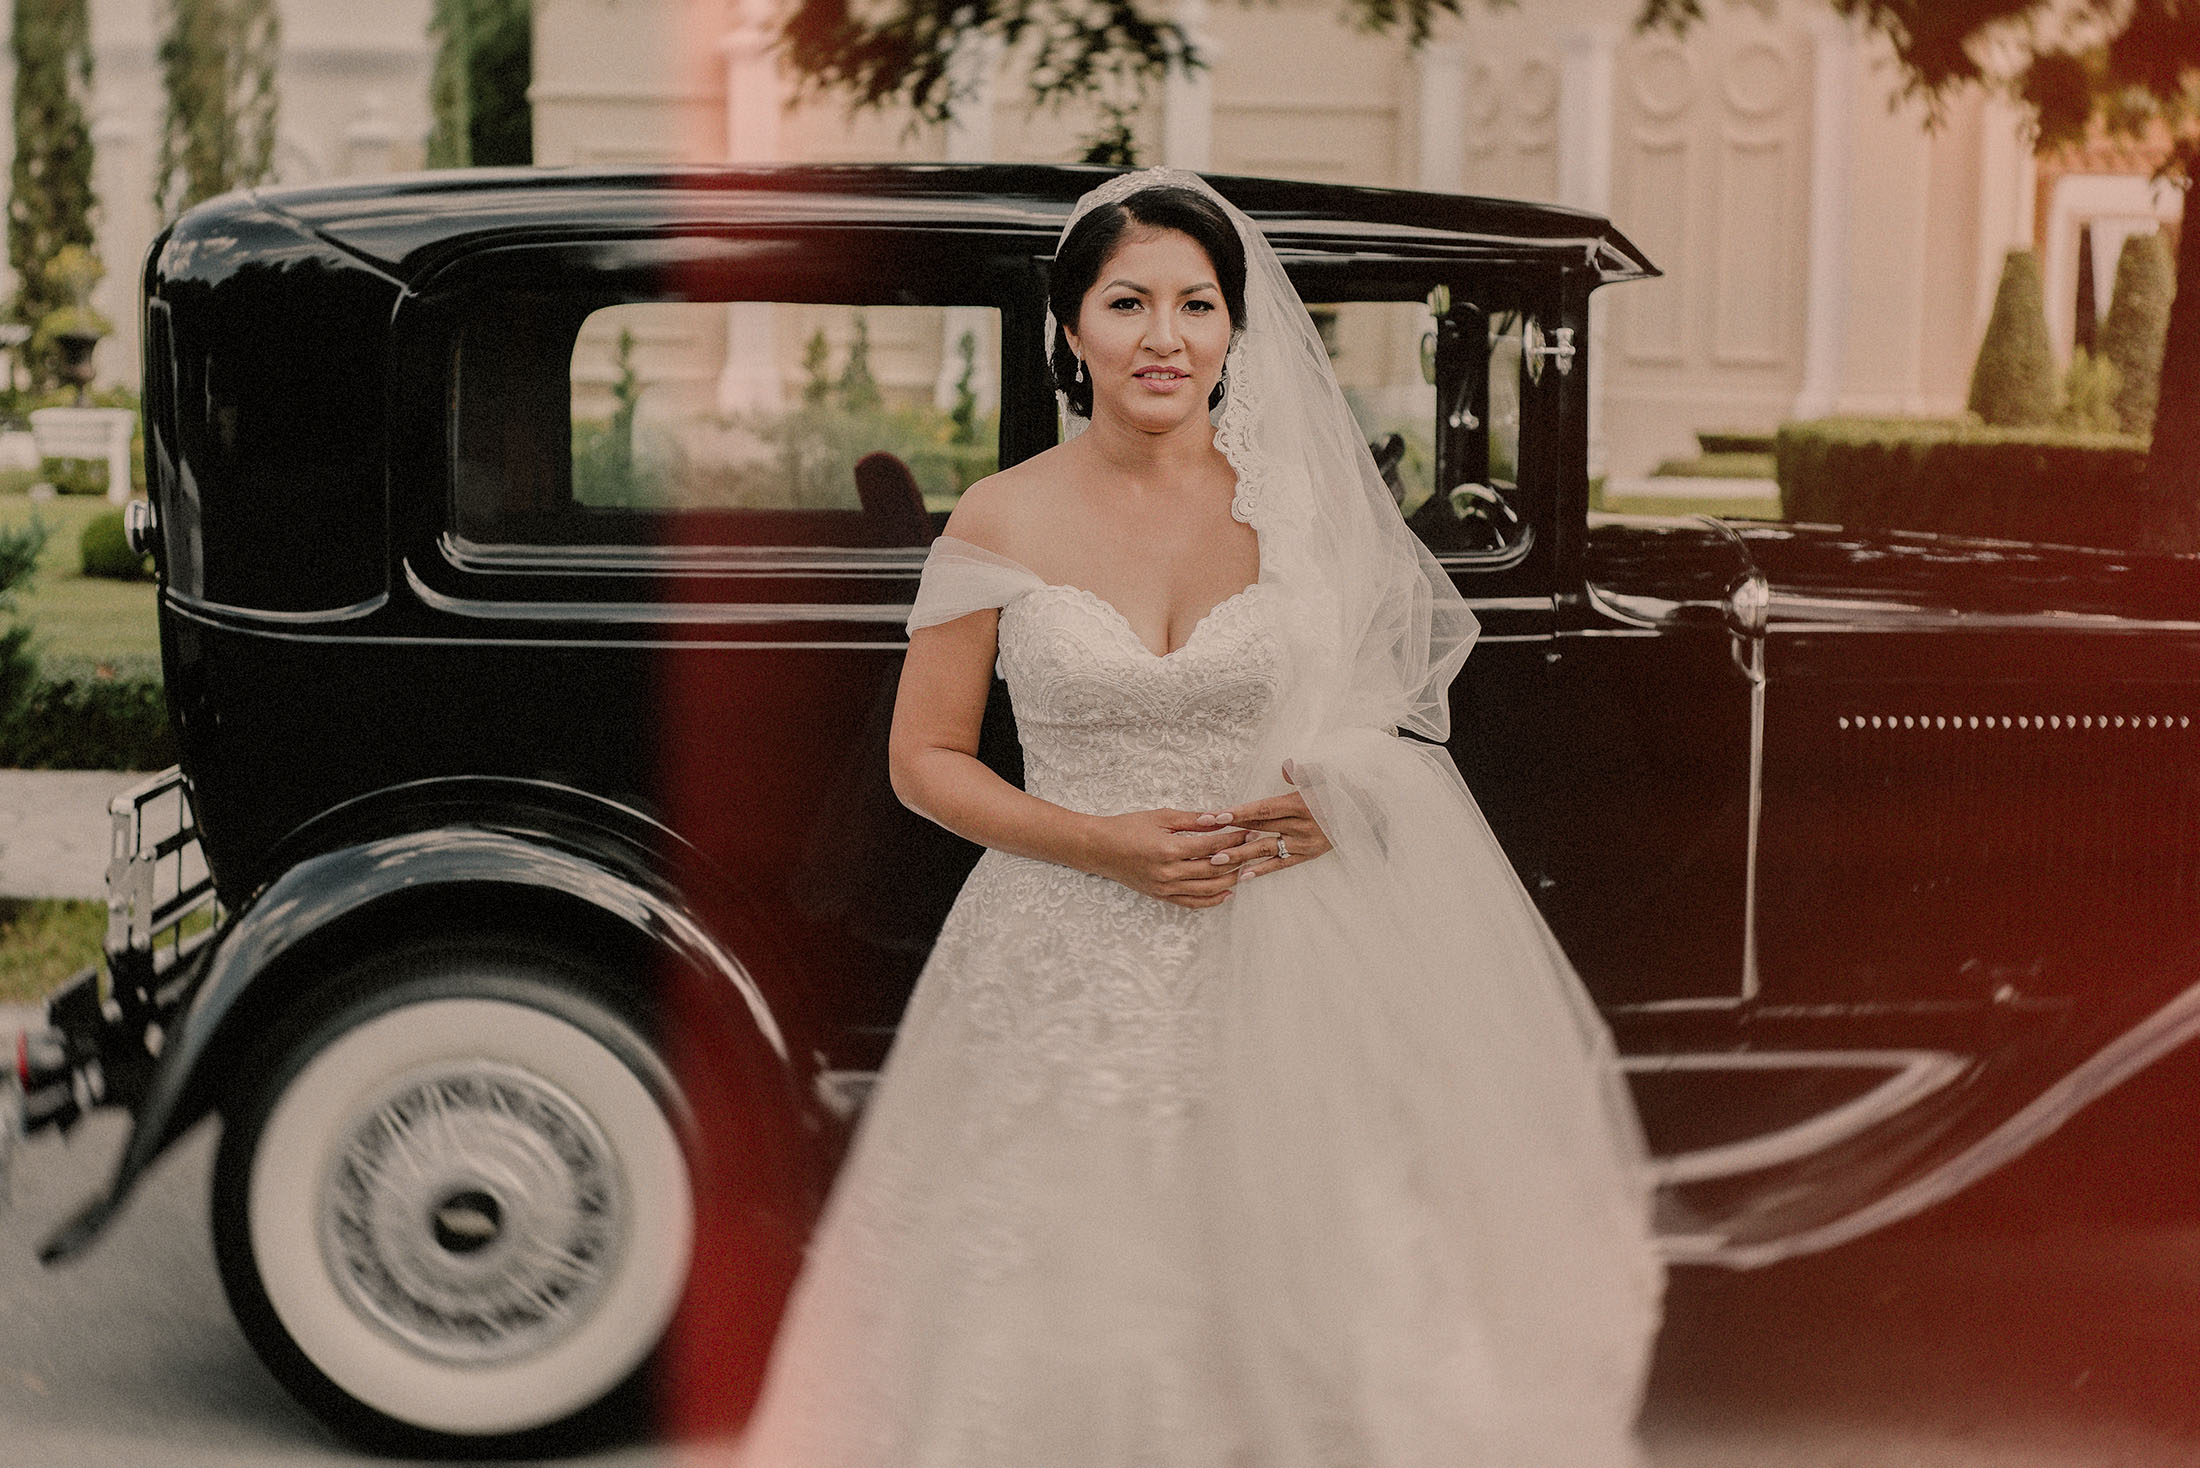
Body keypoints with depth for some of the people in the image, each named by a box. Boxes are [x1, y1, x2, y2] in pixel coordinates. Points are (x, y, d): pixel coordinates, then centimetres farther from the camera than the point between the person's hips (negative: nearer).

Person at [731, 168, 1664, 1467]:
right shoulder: (1002, 524, -2)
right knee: (1066, 1331, 1)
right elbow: (926, 761, 2)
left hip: (1265, 976, 1)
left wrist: (1339, 808, -9)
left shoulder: (1300, 507, 2)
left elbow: (1396, 728, 13)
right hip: (1064, 976, -1)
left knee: (1285, 1301, -2)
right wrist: (1103, 844, -11)